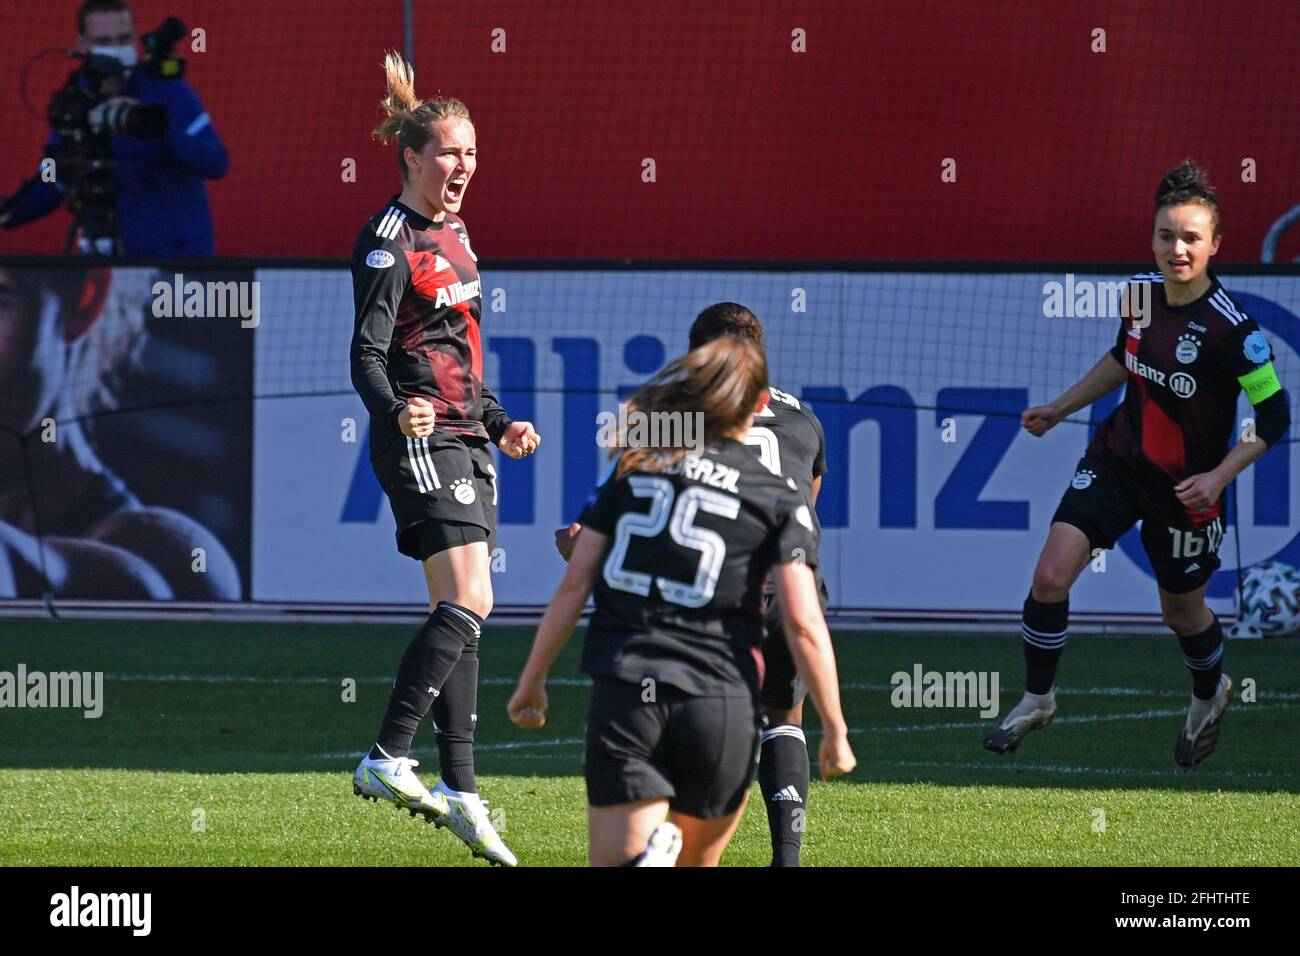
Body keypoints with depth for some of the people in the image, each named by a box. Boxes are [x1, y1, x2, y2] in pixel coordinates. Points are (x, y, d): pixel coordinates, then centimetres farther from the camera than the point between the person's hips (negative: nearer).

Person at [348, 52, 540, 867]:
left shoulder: (453, 234, 16)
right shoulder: (390, 243, -11)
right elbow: (367, 351, -20)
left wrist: (500, 424, 25)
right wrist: (395, 412, -37)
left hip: (465, 443, 9)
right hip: (423, 442, -9)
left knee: (461, 616, 7)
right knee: (469, 602, -19)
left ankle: (461, 792, 9)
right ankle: (388, 760, -20)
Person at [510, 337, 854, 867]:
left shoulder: (631, 470, 11)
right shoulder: (781, 499, 4)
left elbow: (574, 585, 8)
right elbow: (803, 624, -3)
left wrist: (532, 679, 18)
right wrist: (834, 731, 4)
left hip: (622, 697, 0)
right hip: (723, 703, 0)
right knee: (694, 865, 20)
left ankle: (651, 855, -37)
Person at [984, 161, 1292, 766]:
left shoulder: (1230, 327, -24)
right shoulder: (1141, 291, -6)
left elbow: (1274, 415, -16)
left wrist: (1218, 477, -23)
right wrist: (1059, 409, 19)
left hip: (1185, 489, -4)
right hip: (1118, 460, 4)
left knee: (1181, 613, 15)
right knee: (1051, 574, -12)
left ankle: (1210, 694, 48)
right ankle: (1036, 700, 8)